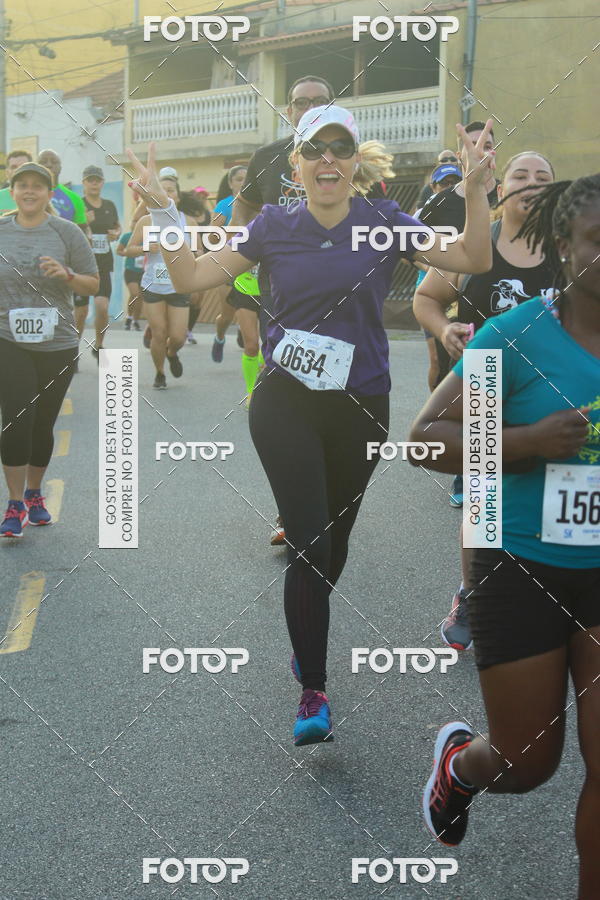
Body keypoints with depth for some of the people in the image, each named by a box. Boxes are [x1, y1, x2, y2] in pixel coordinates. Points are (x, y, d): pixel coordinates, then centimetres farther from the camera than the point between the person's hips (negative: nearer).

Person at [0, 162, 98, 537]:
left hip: (57, 344, 1)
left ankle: (34, 495, 30)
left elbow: (93, 283, 1)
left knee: (43, 423, 11)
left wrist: (66, 274, -16)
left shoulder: (66, 232, -1)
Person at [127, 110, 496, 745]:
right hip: (285, 406, -2)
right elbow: (191, 277, -1)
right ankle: (313, 693, 4)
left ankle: (307, 636, 46)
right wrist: (160, 210, -11)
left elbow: (474, 260, -5)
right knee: (309, 543, -9)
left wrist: (475, 190, -17)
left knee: (334, 538, 17)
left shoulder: (383, 222, -2)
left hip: (361, 406, 2)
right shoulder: (274, 227, -2)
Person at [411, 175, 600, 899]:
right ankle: (459, 759, 45)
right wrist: (530, 441, -24)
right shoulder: (516, 335, -12)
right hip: (524, 570, -3)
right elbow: (426, 436, -12)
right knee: (527, 765, 10)